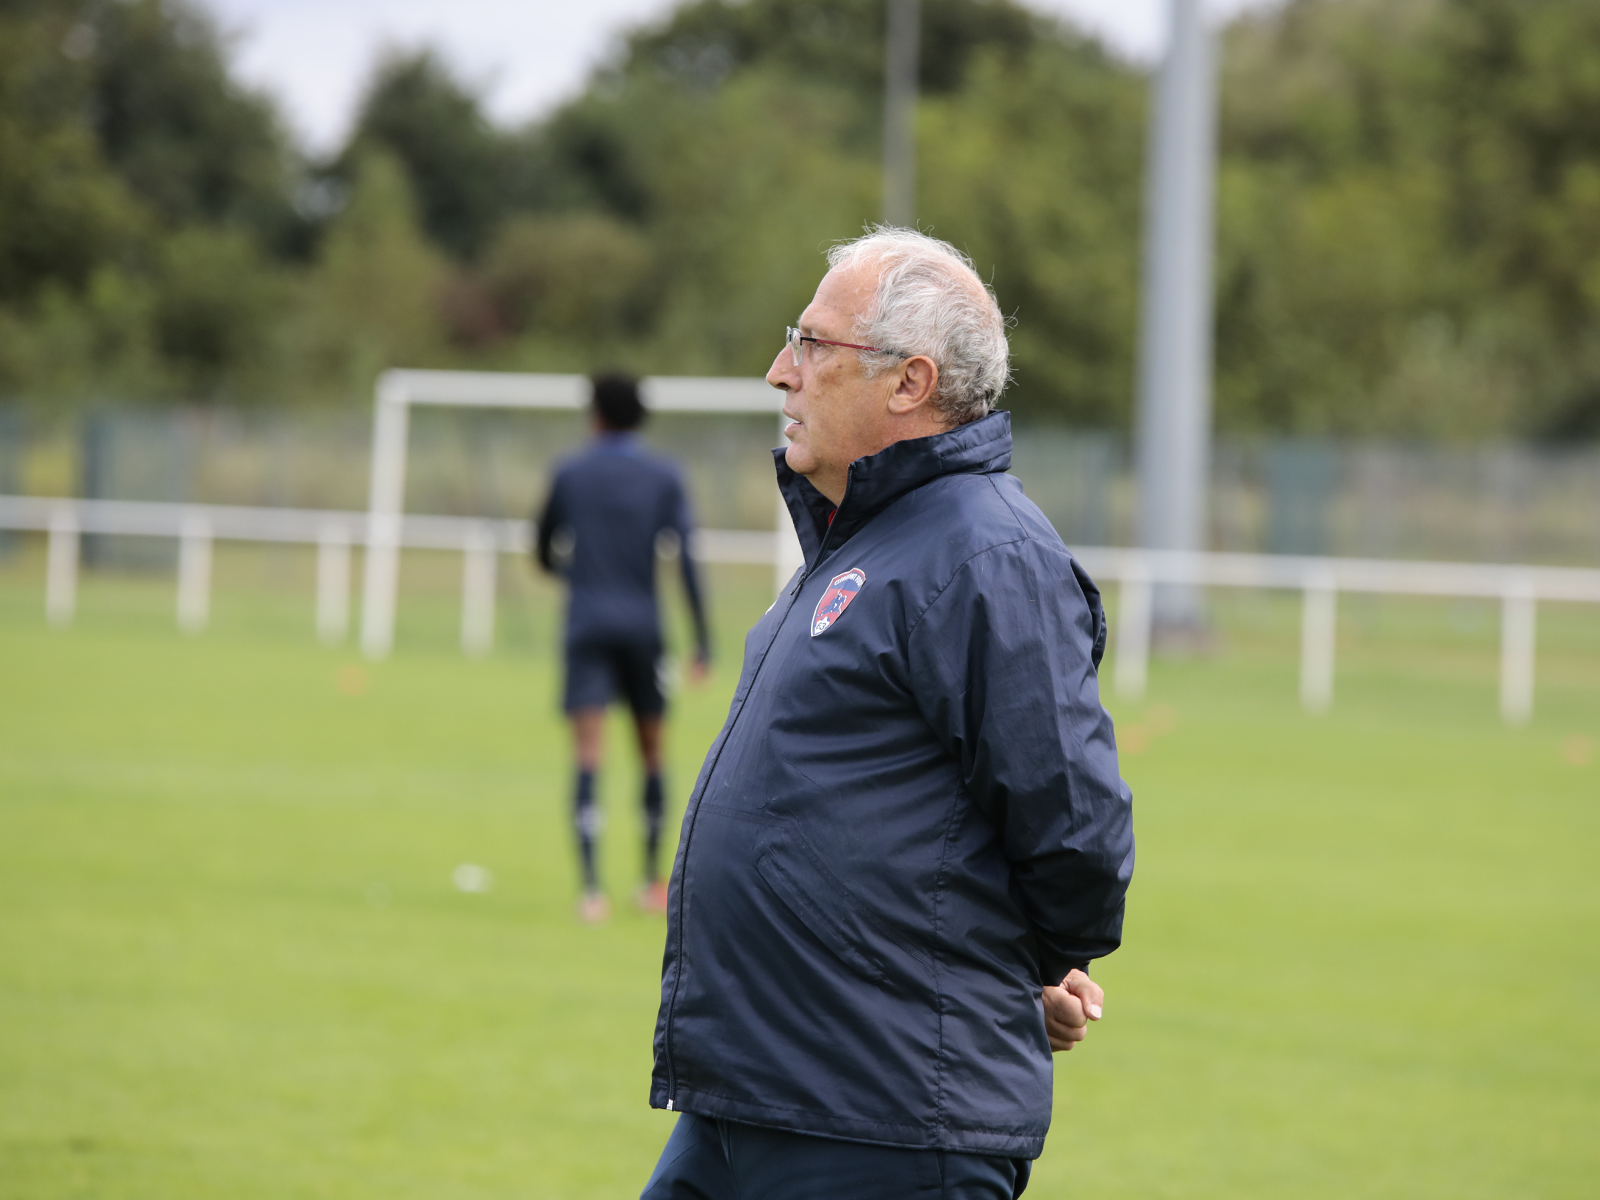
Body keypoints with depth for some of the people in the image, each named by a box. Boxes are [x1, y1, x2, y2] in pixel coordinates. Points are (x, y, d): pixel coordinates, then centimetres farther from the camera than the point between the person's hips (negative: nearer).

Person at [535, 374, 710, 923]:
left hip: (586, 629, -1)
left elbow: (546, 551, 15)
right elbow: (686, 555, -6)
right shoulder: (663, 477, 3)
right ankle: (654, 881, 25)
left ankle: (592, 888, -24)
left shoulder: (570, 474, 5)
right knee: (651, 751, 16)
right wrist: (702, 640, -5)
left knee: (589, 758, -10)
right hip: (644, 626, 1)